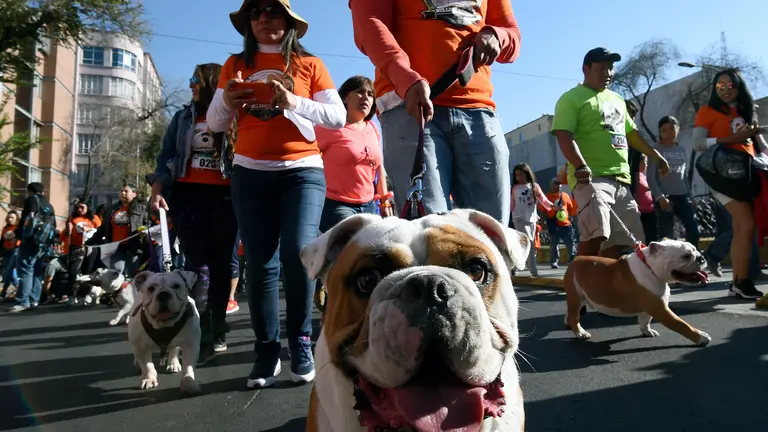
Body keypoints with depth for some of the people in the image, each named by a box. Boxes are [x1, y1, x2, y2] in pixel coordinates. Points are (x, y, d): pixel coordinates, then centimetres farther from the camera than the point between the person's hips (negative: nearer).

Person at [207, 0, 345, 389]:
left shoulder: (309, 64, 7)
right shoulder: (235, 64, 13)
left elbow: (338, 117, 0)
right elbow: (215, 123, 13)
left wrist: (293, 102, -13)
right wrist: (227, 102, -9)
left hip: (302, 171, -2)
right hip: (250, 174, 3)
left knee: (298, 254, -16)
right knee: (259, 264, 1)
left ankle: (301, 342, 3)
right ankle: (266, 351, 11)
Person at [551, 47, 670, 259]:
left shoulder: (617, 99, 24)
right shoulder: (572, 98, -1)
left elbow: (631, 133, 32)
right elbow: (564, 136, -14)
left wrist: (655, 155, 31)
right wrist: (580, 166, -29)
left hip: (621, 179, 8)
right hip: (591, 178, -8)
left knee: (619, 240, 7)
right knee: (596, 233, -24)